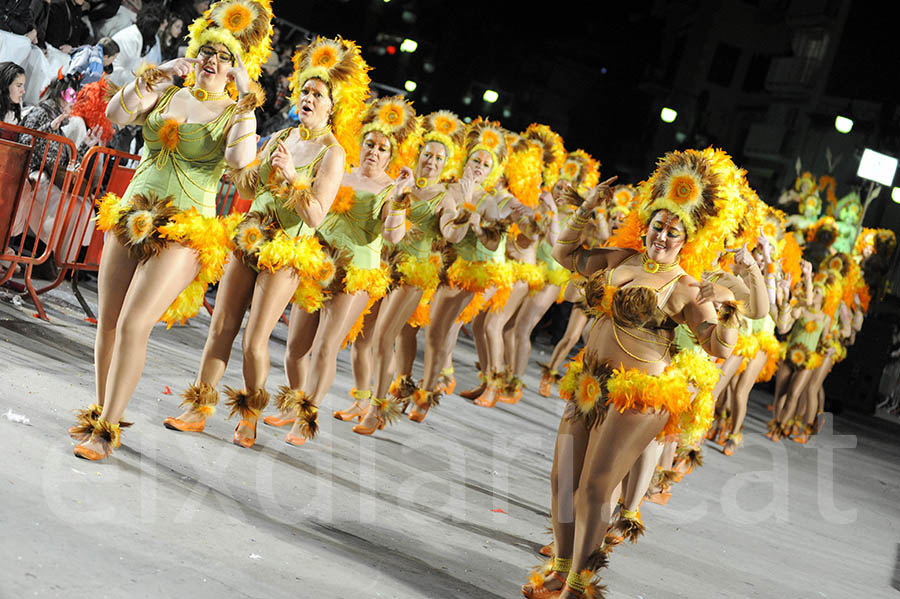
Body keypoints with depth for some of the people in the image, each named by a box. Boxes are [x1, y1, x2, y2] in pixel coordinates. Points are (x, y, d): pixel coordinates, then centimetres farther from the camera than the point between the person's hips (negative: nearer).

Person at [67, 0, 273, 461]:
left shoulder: (235, 113, 0)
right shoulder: (167, 95, 11)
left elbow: (241, 159, -20)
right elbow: (115, 114, -3)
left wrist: (246, 98, -19)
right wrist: (154, 76, -13)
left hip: (184, 231, -5)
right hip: (131, 216, 5)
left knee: (133, 326, -12)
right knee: (108, 322, 6)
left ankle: (107, 429, -4)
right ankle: (100, 411, 22)